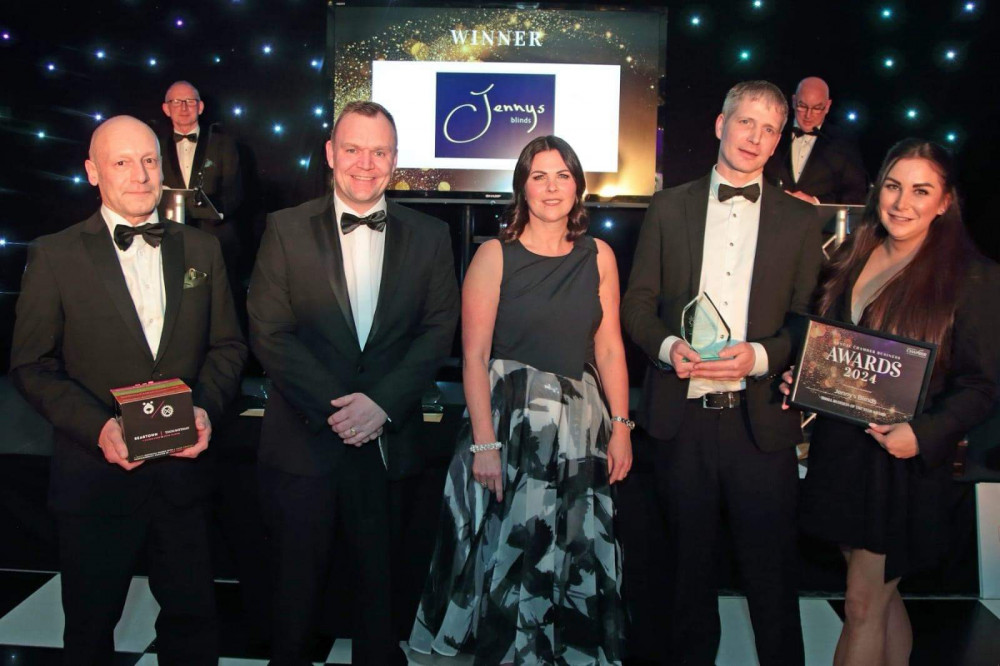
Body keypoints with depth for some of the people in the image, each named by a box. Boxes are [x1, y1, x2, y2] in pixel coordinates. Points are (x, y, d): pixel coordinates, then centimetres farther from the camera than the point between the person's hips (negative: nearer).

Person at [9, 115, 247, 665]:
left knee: (192, 620, 15)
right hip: (96, 476, -2)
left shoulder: (201, 249, 6)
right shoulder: (54, 255, -4)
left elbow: (227, 345, 8)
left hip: (183, 470, 3)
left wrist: (207, 406, -10)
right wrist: (97, 426, -18)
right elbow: (31, 365, -5)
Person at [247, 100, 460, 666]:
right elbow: (270, 332, -6)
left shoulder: (429, 236, 4)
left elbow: (438, 331, -1)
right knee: (300, 575, 13)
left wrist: (382, 402, -13)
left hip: (391, 440, 1)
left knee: (383, 576, 13)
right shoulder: (287, 229, 0)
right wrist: (333, 406, -14)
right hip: (304, 438, -1)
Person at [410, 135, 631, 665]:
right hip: (509, 421, -3)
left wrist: (621, 426, 0)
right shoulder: (494, 256, -4)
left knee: (577, 561, 12)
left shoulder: (598, 256, 6)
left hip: (580, 427, 4)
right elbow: (474, 358, -8)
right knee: (509, 556, 5)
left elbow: (609, 349, 7)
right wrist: (485, 444, -14)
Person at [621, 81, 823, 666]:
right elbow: (638, 302, 6)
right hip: (683, 417, 1)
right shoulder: (670, 206, 6)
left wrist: (760, 355, -15)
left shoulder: (800, 219, 5)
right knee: (689, 565, 16)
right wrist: (668, 345, -13)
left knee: (771, 570, 6)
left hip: (762, 419, -1)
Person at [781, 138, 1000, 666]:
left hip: (901, 464, -5)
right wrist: (799, 377, -2)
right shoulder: (851, 259, 7)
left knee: (863, 607, 3)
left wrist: (923, 434, -23)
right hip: (839, 447, 5)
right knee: (881, 594, 19)